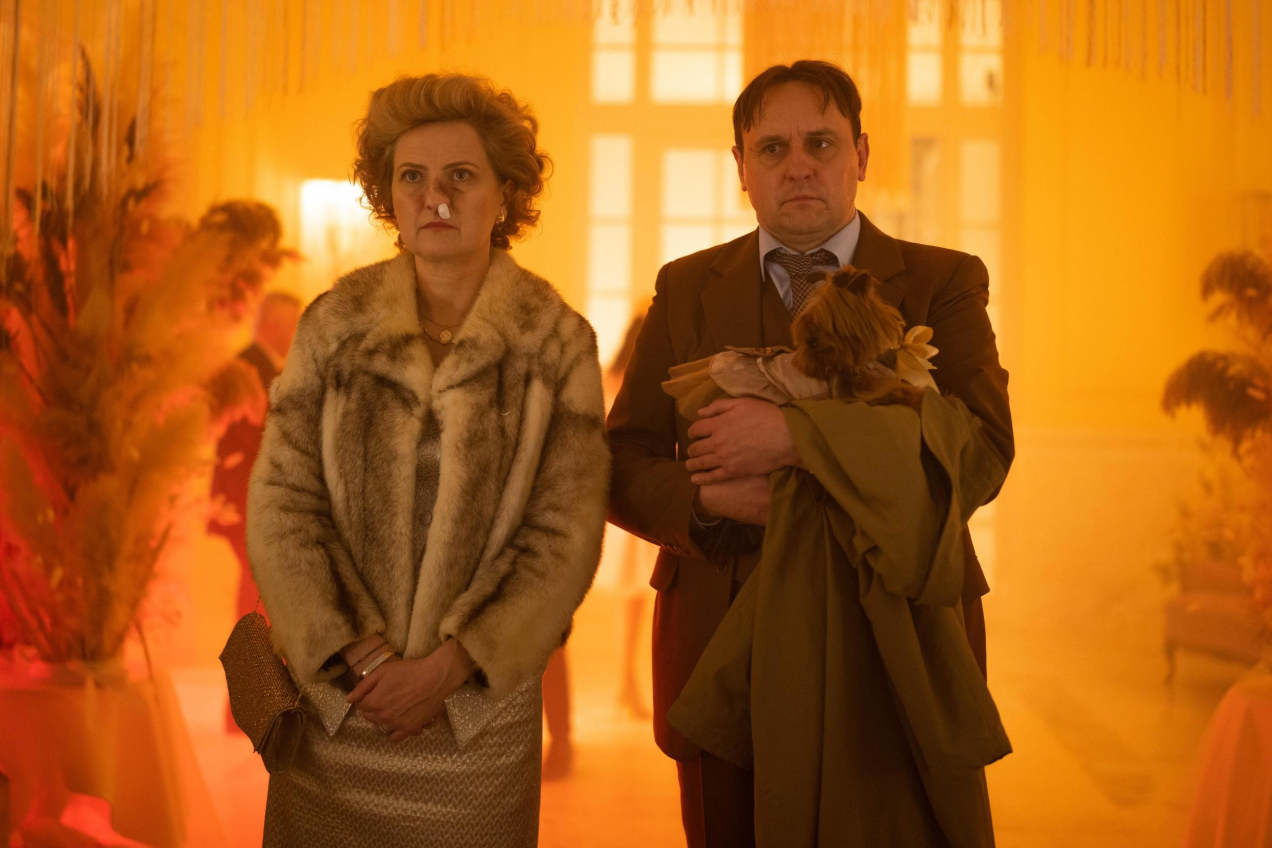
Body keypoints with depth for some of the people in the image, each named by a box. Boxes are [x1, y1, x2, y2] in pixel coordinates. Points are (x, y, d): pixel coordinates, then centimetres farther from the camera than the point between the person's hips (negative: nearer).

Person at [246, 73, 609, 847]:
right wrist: (352, 658, -11)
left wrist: (451, 664, -12)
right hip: (335, 696, 1)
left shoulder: (558, 343, -4)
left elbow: (568, 534, -7)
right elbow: (281, 505, -3)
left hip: (480, 704, -1)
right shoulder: (335, 326, 0)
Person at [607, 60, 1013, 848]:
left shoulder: (944, 282, 1)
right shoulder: (687, 288, 8)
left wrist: (797, 437, -25)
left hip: (898, 645, -1)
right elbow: (624, 467, 3)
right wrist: (710, 498, -19)